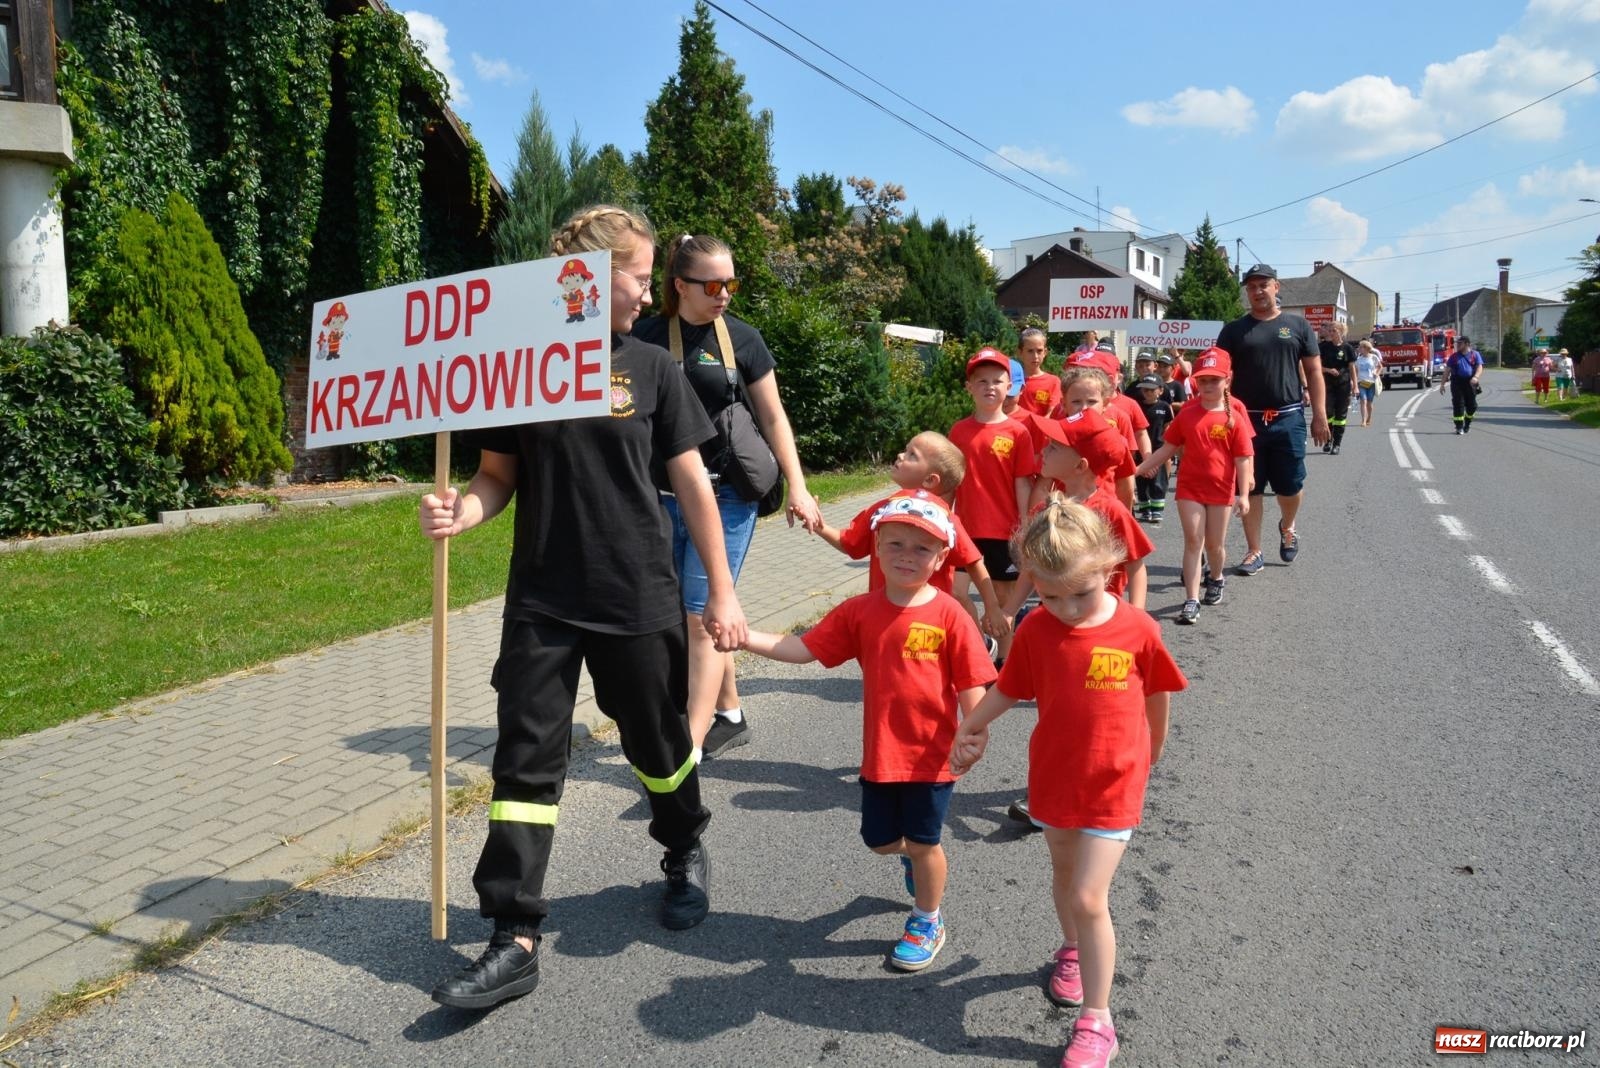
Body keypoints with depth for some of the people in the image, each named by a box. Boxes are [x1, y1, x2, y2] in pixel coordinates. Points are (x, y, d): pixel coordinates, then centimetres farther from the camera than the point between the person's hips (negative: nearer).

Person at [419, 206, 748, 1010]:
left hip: (638, 599, 0)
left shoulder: (650, 368, -1)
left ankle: (686, 852, 43)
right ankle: (515, 939, 9)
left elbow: (691, 483, 2)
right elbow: (499, 476, 4)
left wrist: (721, 590, 1)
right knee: (526, 757, 0)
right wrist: (459, 511, -18)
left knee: (656, 743, 14)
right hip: (541, 600, 0)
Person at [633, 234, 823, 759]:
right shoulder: (647, 336, 0)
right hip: (663, 495, 3)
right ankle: (730, 715, 31)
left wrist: (798, 488, 0)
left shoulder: (741, 338, 0)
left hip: (726, 494, -2)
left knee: (701, 617, -8)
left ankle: (691, 747, -5)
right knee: (690, 616, 12)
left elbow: (773, 417, 5)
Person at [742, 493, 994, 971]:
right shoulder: (860, 612, -4)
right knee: (880, 839, 16)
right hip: (880, 752, 4)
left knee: (922, 842, 9)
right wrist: (745, 636, -17)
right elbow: (802, 648, -7)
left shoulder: (949, 616, -14)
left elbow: (970, 684, -10)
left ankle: (927, 922, 35)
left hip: (931, 754, -3)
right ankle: (917, 860, 52)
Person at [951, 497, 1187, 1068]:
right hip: (1054, 779, 3)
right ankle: (1074, 949, 52)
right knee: (1065, 877, 23)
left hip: (1112, 786, -3)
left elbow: (1158, 697, -1)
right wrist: (968, 730, 3)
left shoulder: (1137, 629, -16)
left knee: (1088, 898, -6)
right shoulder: (1035, 630, -11)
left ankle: (1096, 1021, 8)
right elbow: (1006, 690, 3)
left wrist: (1149, 756, 12)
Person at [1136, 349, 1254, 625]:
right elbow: (1169, 448, 6)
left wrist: (1243, 495, -10)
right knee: (1193, 541, -2)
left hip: (1221, 490, -1)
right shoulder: (1186, 414, -1)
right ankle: (1192, 600, -2)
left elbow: (1242, 459, -6)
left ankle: (1216, 579, 42)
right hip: (1189, 487, 1)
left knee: (1214, 544, 12)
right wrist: (1138, 469, 1)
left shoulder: (1234, 418, -7)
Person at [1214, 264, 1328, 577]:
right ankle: (1254, 552, 14)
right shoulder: (1233, 330, 6)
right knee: (1249, 488, 4)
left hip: (1288, 419, 0)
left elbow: (1313, 372, 6)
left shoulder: (1298, 326, 7)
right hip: (1246, 419, 0)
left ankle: (1287, 528, 37)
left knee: (1290, 485, 6)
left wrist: (1319, 415, 0)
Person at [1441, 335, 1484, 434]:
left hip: (1470, 383, 0)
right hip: (1457, 382, 0)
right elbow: (1447, 370, 10)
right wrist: (1443, 384, 3)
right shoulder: (1454, 356, 10)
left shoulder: (1475, 354, 6)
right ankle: (1459, 427, -5)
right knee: (1458, 404, -7)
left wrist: (1475, 377, -23)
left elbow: (1479, 367, -3)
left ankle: (1468, 422, 30)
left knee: (1471, 405, 5)